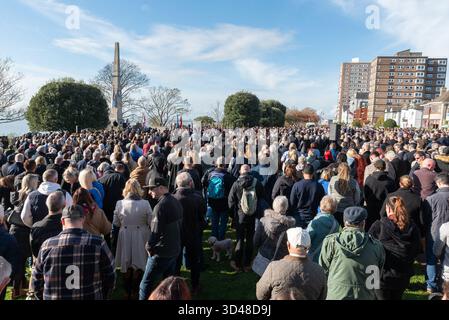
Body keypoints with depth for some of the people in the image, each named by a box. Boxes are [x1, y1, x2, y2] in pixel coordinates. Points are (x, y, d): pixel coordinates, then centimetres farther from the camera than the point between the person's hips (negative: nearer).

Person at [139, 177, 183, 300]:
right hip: (175, 250, 8)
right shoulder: (176, 202, 5)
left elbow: (155, 230, -21)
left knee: (146, 284, 4)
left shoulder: (161, 205, -20)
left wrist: (149, 247, -7)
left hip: (161, 253, -8)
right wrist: (174, 244, 16)